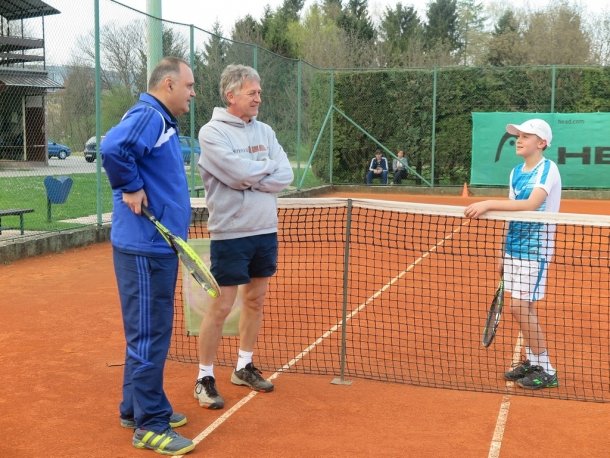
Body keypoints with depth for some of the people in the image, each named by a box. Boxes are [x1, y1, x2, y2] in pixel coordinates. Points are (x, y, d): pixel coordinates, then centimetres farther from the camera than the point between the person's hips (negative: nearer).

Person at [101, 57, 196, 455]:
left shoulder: (164, 122, 16)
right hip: (145, 247, -10)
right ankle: (150, 425, 6)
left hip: (160, 245, 10)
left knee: (152, 332, 18)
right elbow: (113, 147, -32)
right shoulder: (147, 116, -15)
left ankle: (137, 407, 31)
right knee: (148, 335, -3)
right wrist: (130, 187, -21)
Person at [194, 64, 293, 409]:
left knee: (255, 300, 14)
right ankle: (205, 378, 11)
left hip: (266, 231, 6)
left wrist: (250, 180, -14)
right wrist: (268, 166, -5)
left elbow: (285, 176, -2)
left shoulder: (265, 131, 9)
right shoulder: (212, 132, -10)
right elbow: (240, 173, -22)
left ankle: (244, 367, 29)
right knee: (221, 307, -3)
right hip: (230, 235, -6)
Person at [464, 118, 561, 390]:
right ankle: (531, 361, 22)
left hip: (535, 249, -7)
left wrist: (489, 204, -34)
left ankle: (546, 371, 2)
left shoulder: (547, 169, -12)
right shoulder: (516, 172, 11)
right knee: (523, 308, 11)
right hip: (514, 248, 7)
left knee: (520, 307, -9)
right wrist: (503, 254, 14)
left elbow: (531, 205, -29)